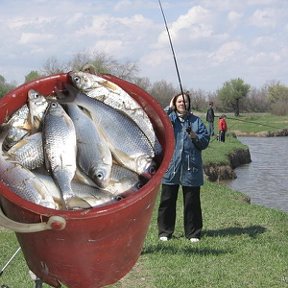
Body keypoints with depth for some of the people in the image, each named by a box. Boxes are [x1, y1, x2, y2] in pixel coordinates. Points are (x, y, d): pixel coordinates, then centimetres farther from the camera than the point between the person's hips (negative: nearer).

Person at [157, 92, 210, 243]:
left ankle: (193, 233, 13)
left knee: (192, 202, 4)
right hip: (171, 167, 0)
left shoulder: (196, 121, 10)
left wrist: (195, 137, -13)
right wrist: (169, 109, -11)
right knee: (167, 200, 4)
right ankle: (165, 232, 15)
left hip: (191, 169, 0)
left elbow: (205, 141, 6)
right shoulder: (169, 118, 7)